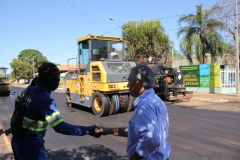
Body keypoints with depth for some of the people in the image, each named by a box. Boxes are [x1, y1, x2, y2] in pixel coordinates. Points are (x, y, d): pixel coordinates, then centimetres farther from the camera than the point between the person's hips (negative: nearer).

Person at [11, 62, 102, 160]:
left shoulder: (30, 89, -2)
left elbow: (17, 102, 18)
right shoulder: (44, 99, -29)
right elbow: (60, 127, -36)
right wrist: (88, 130, -35)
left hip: (17, 140, 9)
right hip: (31, 145, -9)